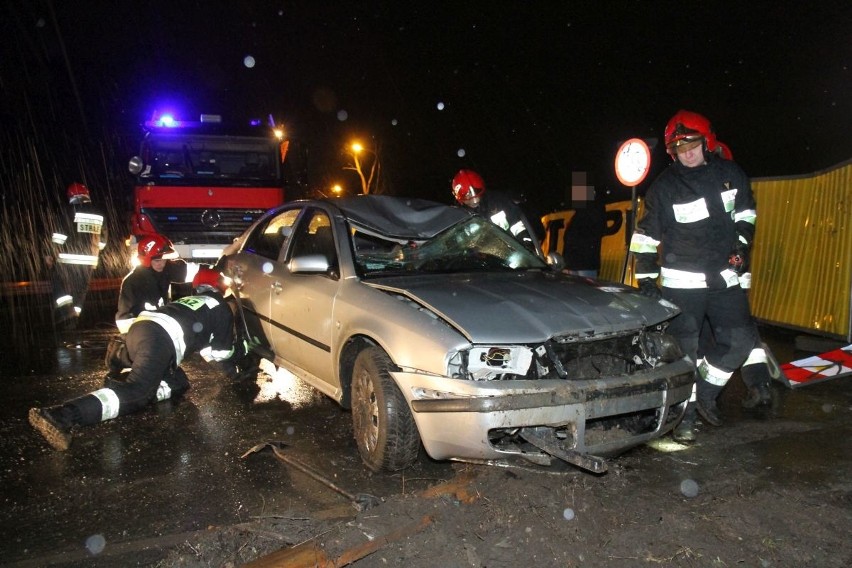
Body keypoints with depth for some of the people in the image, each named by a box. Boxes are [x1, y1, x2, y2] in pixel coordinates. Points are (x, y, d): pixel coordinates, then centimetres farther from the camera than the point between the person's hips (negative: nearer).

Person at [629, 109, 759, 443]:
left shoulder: (730, 174, 5)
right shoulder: (664, 187, -4)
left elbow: (746, 212, 19)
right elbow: (645, 235, -1)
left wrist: (740, 246, 5)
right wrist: (646, 279, -4)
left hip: (725, 277, 4)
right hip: (682, 281, -4)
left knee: (740, 339, 1)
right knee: (684, 349, 0)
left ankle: (705, 393, 21)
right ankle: (686, 415, 13)